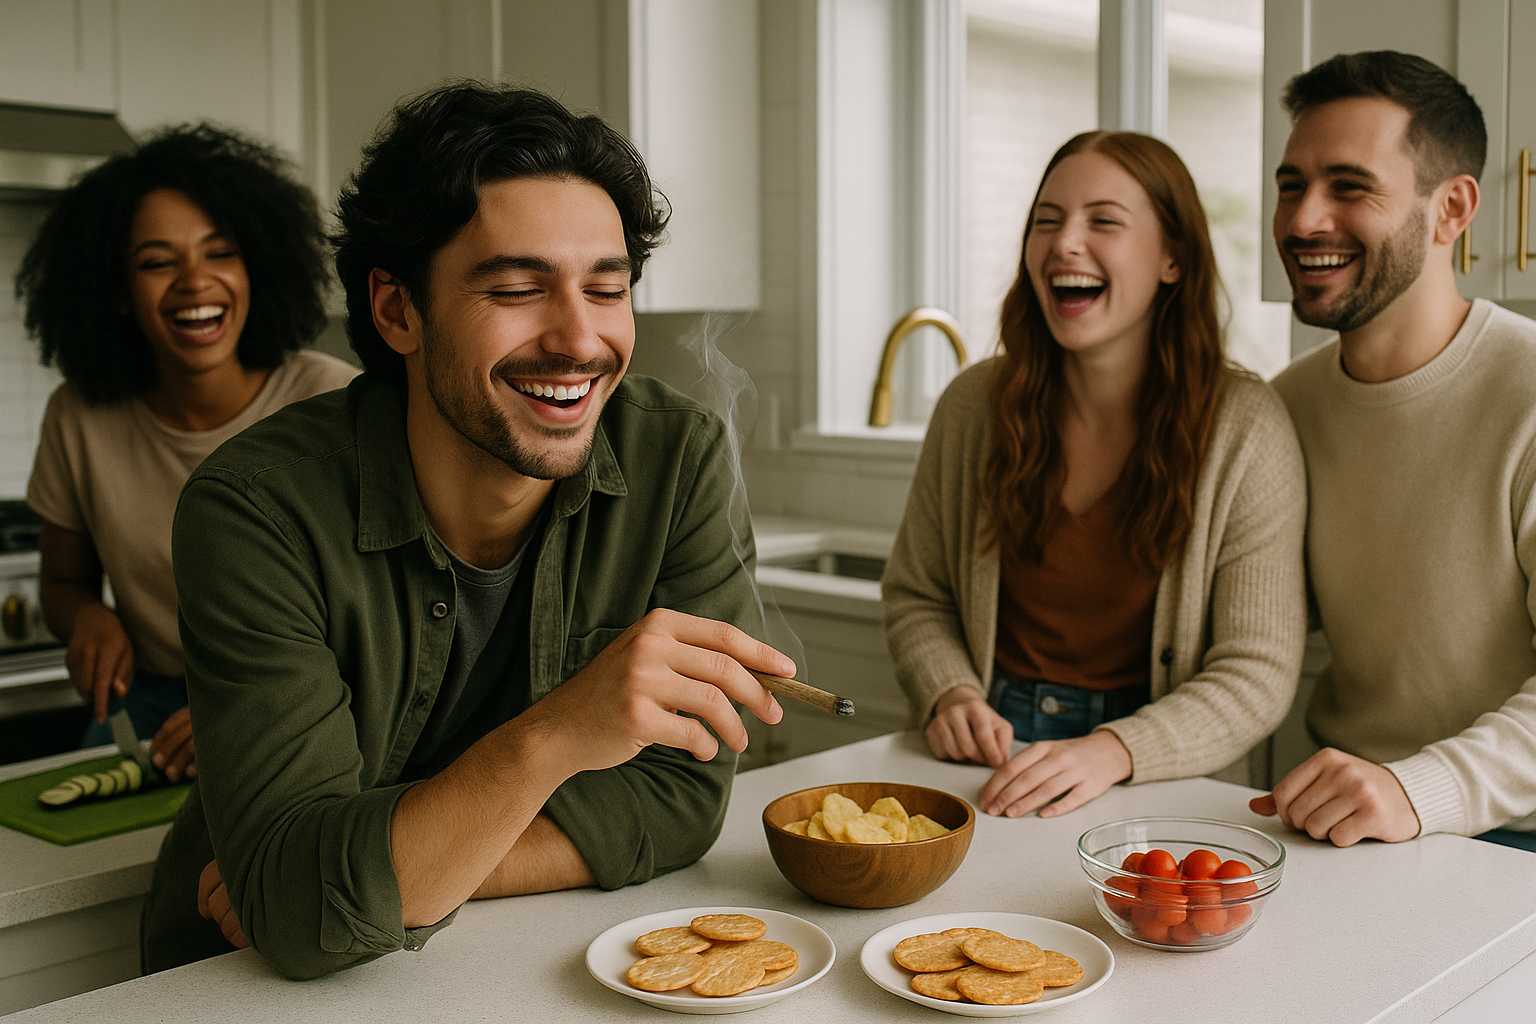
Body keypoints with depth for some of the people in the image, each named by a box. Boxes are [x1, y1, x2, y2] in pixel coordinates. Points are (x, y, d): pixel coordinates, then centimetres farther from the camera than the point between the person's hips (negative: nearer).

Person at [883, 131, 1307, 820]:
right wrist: (951, 696, -8)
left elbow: (1257, 672, -9)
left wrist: (1112, 751, -24)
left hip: (1160, 785, -2)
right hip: (988, 757, 2)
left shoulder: (1243, 426, -7)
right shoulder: (975, 402, 2)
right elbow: (915, 596, 13)